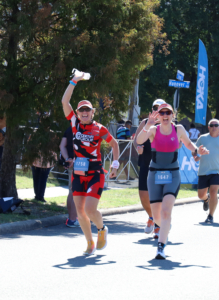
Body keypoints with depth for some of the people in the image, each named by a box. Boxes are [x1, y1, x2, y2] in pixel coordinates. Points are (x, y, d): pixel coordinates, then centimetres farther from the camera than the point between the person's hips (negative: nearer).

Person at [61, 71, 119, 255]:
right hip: (78, 173, 4)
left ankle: (102, 229, 17)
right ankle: (90, 243, 18)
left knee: (90, 209, -14)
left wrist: (115, 164, 2)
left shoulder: (99, 129, -5)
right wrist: (74, 82, -10)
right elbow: (65, 102, -5)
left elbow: (114, 144, 10)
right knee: (80, 211, 3)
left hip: (95, 174, -4)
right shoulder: (75, 124, 2)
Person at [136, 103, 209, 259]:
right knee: (156, 216, 7)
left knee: (166, 210, -22)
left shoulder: (178, 129, 1)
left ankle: (161, 247, -24)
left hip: (172, 176, -1)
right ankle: (166, 229, 43)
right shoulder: (153, 130, -3)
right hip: (155, 175, 1)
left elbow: (188, 143, 19)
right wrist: (148, 124, -35)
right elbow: (139, 140, -22)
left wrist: (198, 150, 0)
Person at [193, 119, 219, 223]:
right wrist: (195, 156, -7)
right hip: (203, 171, 2)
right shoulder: (203, 138, 7)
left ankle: (210, 216, -4)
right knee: (201, 195, 6)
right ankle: (206, 199, 44)